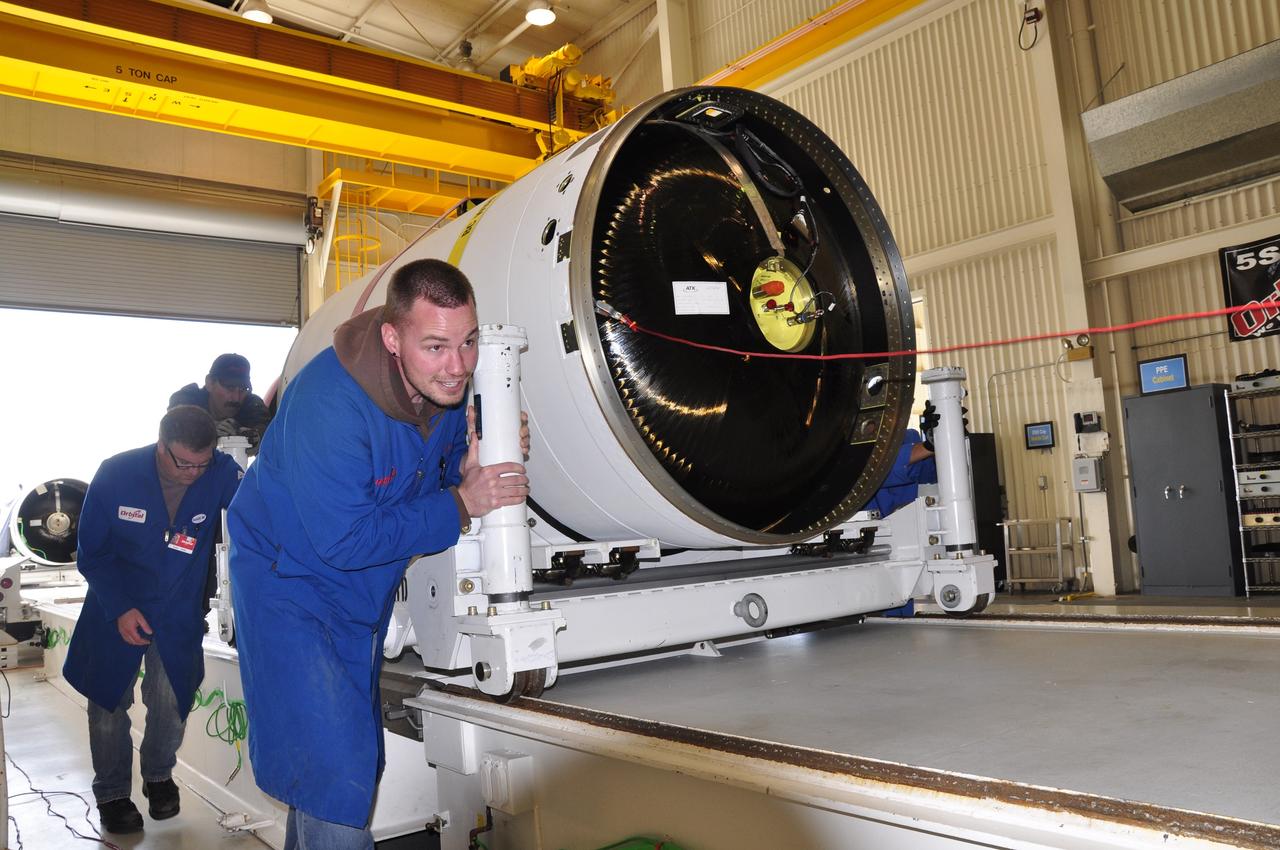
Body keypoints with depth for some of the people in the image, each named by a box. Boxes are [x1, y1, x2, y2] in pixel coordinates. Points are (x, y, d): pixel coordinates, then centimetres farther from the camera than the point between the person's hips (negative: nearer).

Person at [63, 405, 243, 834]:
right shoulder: (116, 475, -19)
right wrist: (120, 609, -17)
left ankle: (159, 777, 33)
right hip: (117, 609, 0)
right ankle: (111, 794, 30)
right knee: (109, 704, 9)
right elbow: (91, 553, -10)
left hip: (179, 613, 0)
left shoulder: (222, 474, -19)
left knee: (171, 704, 4)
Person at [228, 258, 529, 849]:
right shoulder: (328, 402, -34)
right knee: (334, 768, -11)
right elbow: (344, 540, -30)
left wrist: (468, 470, -22)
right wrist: (461, 504, -28)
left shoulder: (446, 386, -12)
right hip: (287, 583, -7)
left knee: (355, 755, 19)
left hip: (365, 589, 7)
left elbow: (435, 483, 1)